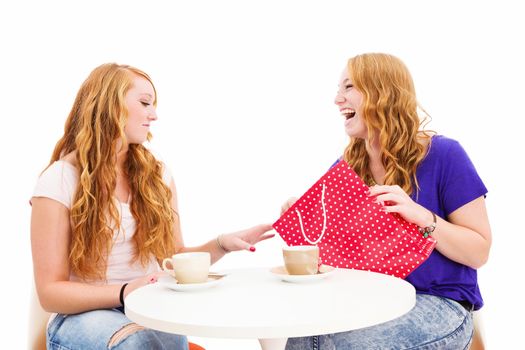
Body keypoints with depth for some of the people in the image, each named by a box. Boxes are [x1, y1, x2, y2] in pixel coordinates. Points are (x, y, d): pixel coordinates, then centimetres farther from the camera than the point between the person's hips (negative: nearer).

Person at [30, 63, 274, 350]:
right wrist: (124, 293, -25)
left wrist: (221, 244, -5)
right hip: (85, 314, -4)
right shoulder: (59, 181, -7)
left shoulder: (157, 175, 8)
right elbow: (50, 292, -9)